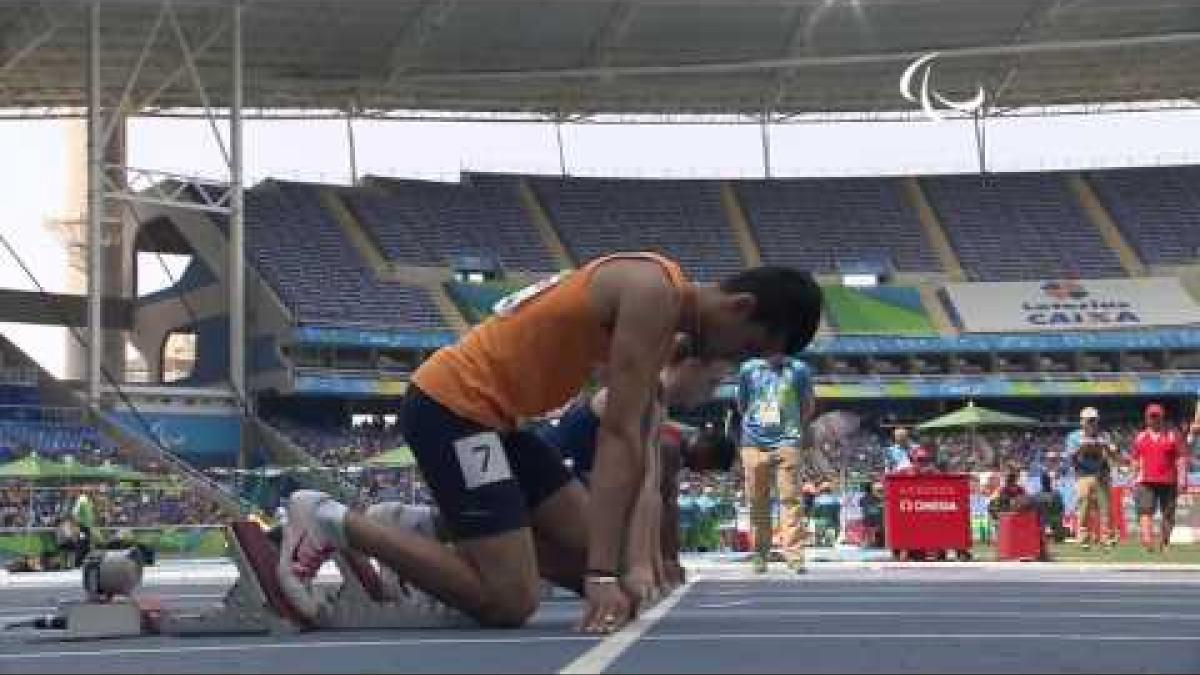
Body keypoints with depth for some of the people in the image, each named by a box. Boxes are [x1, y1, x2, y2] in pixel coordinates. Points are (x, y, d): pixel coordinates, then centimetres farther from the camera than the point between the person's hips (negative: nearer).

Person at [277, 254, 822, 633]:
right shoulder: (655, 291, -18)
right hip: (450, 404, -10)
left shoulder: (661, 313, 12)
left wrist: (620, 568, 9)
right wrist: (604, 576, -27)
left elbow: (634, 444, 13)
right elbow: (619, 436, -24)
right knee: (509, 602, -12)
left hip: (487, 412, 10)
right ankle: (332, 523, -4)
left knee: (590, 555, 11)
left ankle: (430, 527, 17)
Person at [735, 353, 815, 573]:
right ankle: (760, 554, 12)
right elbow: (741, 405, 20)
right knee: (757, 501, 3)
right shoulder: (749, 369, 9)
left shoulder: (799, 369, 7)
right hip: (754, 442, 1)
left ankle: (794, 554, -10)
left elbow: (808, 406, 16)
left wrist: (793, 427, 11)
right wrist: (754, 423, 13)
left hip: (787, 442, -1)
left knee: (790, 499, -8)